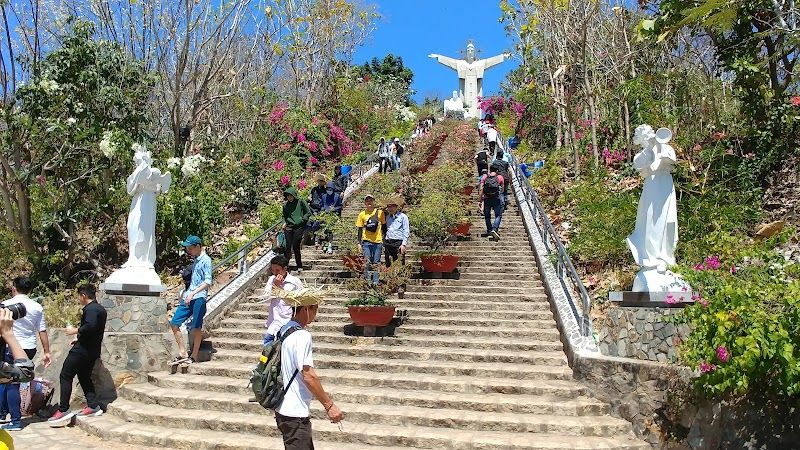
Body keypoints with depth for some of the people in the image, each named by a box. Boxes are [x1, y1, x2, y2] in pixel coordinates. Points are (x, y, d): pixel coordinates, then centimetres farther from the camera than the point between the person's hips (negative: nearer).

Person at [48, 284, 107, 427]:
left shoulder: (90, 309, -15)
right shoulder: (100, 309, 16)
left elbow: (90, 327, -30)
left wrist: (75, 331, -16)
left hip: (83, 350, -10)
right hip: (93, 350, 10)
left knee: (65, 376, -3)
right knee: (84, 377, 16)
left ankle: (63, 410, -5)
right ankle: (93, 406, 11)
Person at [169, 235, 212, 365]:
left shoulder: (206, 260, -7)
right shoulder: (195, 261, 19)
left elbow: (208, 282, -16)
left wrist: (193, 293, -24)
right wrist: (185, 293, 21)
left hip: (199, 297, -9)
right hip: (188, 298, 9)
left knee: (196, 327, -3)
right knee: (174, 323, 5)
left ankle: (194, 356, 7)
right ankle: (183, 353, 11)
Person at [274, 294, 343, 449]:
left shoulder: (285, 330, 8)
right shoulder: (302, 336, -21)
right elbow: (308, 376, -24)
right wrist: (329, 405, -18)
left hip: (283, 409, 10)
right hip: (295, 414, -10)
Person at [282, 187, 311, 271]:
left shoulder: (301, 202, -1)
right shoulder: (286, 204, 10)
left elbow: (309, 213, 2)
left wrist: (301, 220, -6)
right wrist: (284, 222, 5)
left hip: (299, 227, -3)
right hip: (288, 228, 3)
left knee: (296, 247, -4)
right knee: (287, 247, -2)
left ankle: (299, 266, 11)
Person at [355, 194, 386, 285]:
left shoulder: (380, 213, 5)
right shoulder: (362, 214, 5)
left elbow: (383, 227, 12)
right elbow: (360, 229, 8)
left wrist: (384, 239, 8)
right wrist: (359, 243, 3)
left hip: (378, 241, 0)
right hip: (366, 241, 0)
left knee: (376, 263, 4)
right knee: (367, 263, -1)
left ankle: (375, 282, 9)